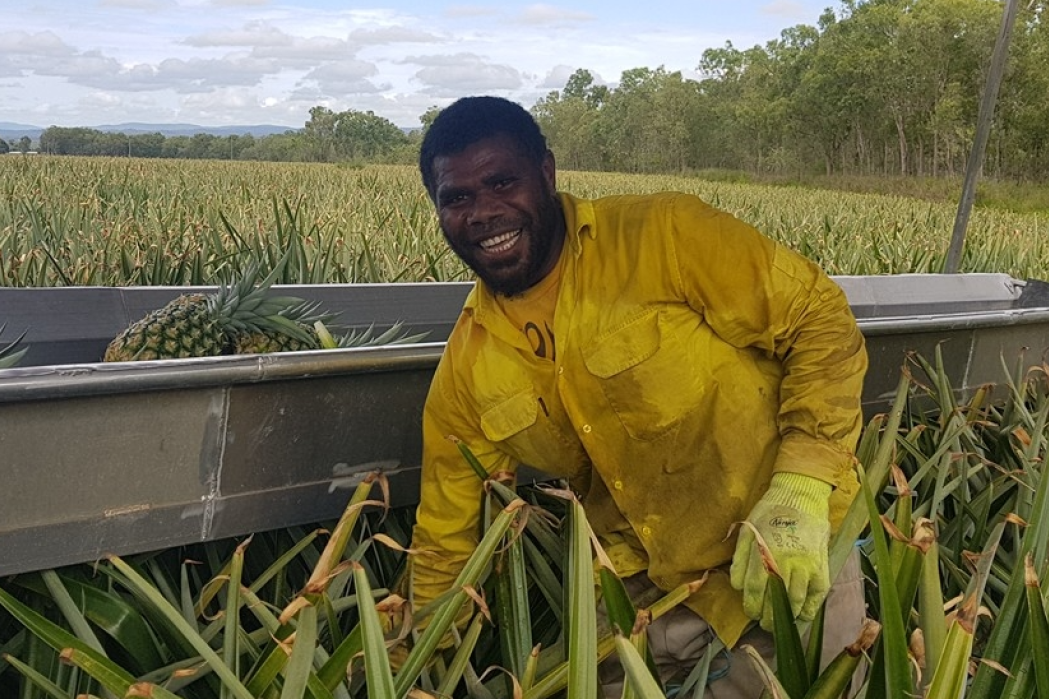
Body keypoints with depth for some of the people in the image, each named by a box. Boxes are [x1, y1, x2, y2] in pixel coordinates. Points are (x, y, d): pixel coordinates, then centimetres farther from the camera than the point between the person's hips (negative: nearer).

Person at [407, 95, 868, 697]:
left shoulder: (665, 237, -19)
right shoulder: (466, 366, -4)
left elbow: (822, 320, -16)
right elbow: (447, 537, 7)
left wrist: (799, 489, -26)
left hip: (792, 557, -3)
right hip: (638, 586, 4)